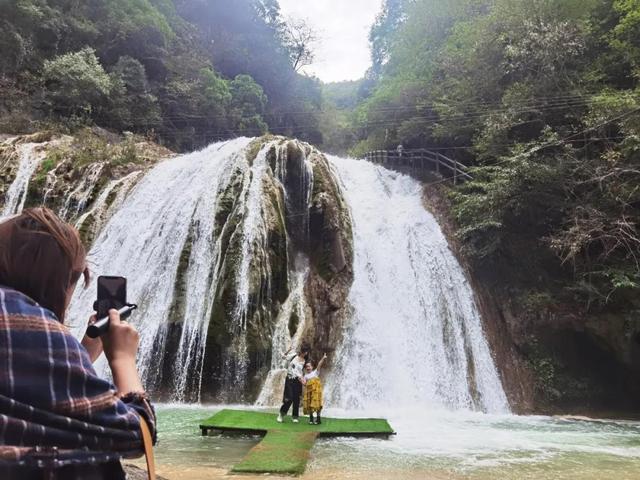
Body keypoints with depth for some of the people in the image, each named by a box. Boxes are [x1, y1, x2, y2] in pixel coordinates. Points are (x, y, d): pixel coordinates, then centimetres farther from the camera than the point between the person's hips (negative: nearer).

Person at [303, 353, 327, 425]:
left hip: (316, 389, -4)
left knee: (316, 403, -5)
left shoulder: (315, 372, 5)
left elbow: (319, 365, -10)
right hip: (309, 390, 4)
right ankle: (311, 419, 17)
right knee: (309, 404, 4)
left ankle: (318, 418, 2)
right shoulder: (306, 375, 14)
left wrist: (323, 359, -24)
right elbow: (304, 383, 4)